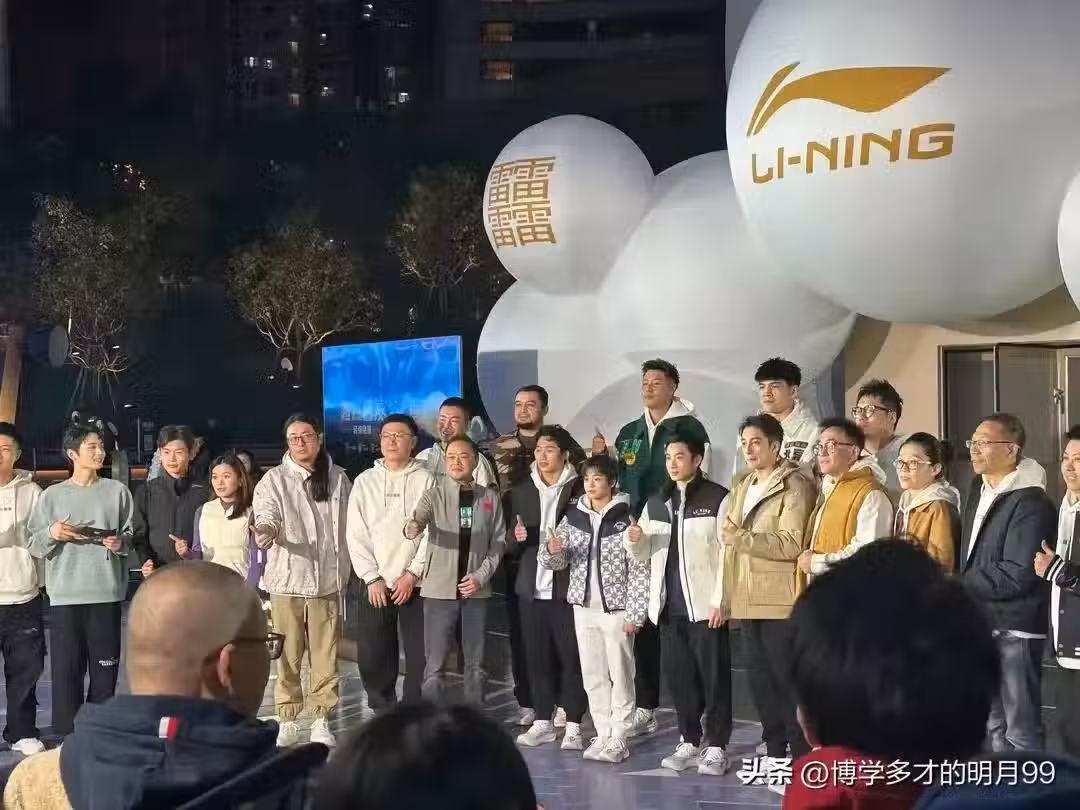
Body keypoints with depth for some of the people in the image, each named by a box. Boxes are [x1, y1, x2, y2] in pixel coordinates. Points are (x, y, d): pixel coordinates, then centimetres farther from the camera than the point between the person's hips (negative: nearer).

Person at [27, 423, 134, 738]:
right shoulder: (52, 495, 5)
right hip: (65, 596, -1)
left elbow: (132, 537, 9)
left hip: (106, 593, 1)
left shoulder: (117, 491, 7)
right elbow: (35, 545, 5)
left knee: (105, 670, 4)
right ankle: (65, 738, 3)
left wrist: (122, 543, -12)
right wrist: (51, 533, -14)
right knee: (66, 669, -2)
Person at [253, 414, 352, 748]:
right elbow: (266, 514, -16)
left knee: (325, 654, 4)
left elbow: (347, 528, 13)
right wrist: (265, 530, -39)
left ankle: (321, 718, 13)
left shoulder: (338, 479, 7)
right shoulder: (274, 480, -1)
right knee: (288, 654, 2)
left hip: (327, 579, 2)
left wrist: (345, 570, 12)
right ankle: (287, 718, 11)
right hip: (287, 579, -2)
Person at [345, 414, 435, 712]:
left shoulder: (425, 480, 1)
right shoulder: (365, 481, 7)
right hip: (374, 585, 2)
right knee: (372, 657, 3)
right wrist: (373, 578, -5)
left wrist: (412, 574, -9)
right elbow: (356, 534, 3)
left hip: (416, 584, -2)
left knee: (420, 656, -3)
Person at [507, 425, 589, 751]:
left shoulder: (579, 490, -3)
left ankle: (573, 725, 5)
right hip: (532, 587, 4)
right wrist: (517, 537, -9)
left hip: (568, 586, -4)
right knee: (537, 656, 8)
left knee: (571, 656, -1)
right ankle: (542, 721, 17)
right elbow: (511, 546, 13)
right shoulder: (522, 492, 11)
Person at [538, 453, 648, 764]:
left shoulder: (626, 519, -8)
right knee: (592, 675, 9)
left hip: (616, 609, -5)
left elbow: (639, 570, -9)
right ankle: (603, 734, 18)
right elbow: (558, 563, 6)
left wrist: (635, 614, -12)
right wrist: (552, 550, -17)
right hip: (584, 607, 5)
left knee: (620, 675, 3)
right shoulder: (573, 518, 5)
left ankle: (619, 738, 9)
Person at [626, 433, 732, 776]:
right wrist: (635, 540, -5)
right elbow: (644, 553, 18)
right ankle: (689, 741, 20)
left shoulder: (718, 498, -5)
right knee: (678, 676, 10)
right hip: (669, 606, 6)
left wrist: (720, 600, -14)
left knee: (713, 677, -1)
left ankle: (716, 746, 4)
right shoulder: (656, 503, 14)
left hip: (705, 604, -6)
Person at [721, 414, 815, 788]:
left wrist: (741, 539, -20)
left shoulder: (795, 486, -8)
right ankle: (774, 751, 21)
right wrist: (728, 595, 13)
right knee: (760, 679, 12)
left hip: (781, 601, -8)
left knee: (787, 679, -5)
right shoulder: (744, 487, 18)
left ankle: (801, 756, 0)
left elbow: (791, 544, -19)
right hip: (749, 600, 8)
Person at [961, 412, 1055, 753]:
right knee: (995, 725, 18)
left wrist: (961, 586, -12)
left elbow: (1016, 576, -21)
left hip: (1016, 631, -9)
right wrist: (964, 587, 1)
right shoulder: (981, 490, 13)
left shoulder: (1029, 503, -16)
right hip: (984, 625, 9)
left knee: (1022, 731, -4)